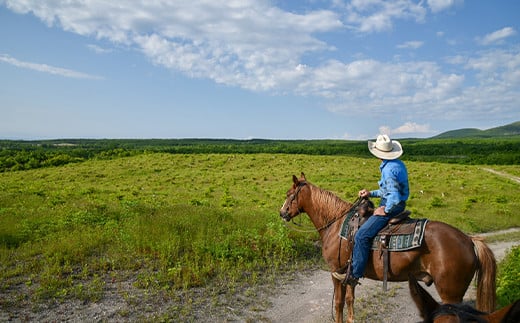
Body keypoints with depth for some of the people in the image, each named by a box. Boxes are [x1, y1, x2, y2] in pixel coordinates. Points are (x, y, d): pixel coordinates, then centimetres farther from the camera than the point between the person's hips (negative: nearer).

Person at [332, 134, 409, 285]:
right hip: (398, 205, 11)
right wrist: (371, 193, 14)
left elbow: (395, 197, -31)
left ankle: (354, 275, -12)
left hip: (391, 207, -11)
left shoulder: (389, 170, -23)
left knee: (362, 235, -16)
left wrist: (385, 211, -16)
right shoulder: (399, 164, 9)